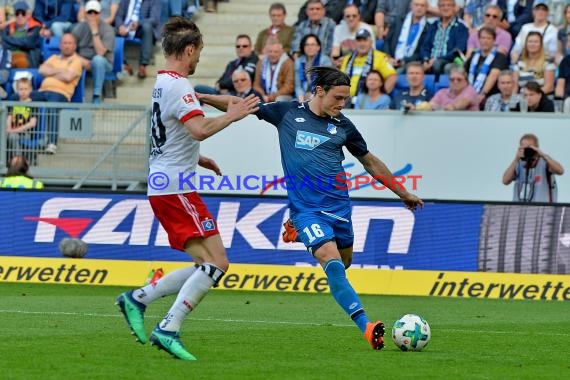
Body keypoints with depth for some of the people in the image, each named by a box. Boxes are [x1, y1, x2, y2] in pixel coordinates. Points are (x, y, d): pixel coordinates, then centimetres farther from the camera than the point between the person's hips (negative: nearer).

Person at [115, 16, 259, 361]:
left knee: (206, 266, 11)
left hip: (161, 186, 10)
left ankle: (138, 299, 9)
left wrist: (196, 159, 26)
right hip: (175, 188, -10)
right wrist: (232, 115, -14)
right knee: (217, 263, -12)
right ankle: (169, 330, -17)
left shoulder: (157, 83, 16)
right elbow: (200, 129, -29)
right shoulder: (178, 86, -14)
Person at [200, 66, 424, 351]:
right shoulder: (287, 113, 1)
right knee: (333, 263, -21)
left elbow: (370, 162, 18)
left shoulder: (343, 126, 7)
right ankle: (365, 326, -27)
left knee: (344, 262, 11)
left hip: (338, 206, 4)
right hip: (305, 207, -4)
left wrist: (404, 194, 23)